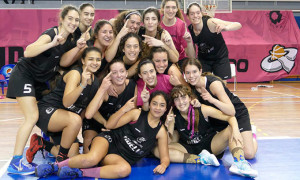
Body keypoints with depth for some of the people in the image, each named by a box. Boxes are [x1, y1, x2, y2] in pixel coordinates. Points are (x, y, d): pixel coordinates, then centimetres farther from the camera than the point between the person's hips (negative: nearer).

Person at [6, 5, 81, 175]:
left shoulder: (70, 40, 3)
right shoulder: (51, 34, -21)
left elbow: (63, 62, -10)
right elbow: (28, 52, -35)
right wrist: (52, 43, -45)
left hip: (40, 80, 9)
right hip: (24, 75, -8)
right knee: (32, 117, -18)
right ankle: (16, 163, -17)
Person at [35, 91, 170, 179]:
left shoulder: (161, 131, 8)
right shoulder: (136, 114, 3)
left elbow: (165, 157, 10)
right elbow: (110, 125, -1)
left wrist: (163, 165, -14)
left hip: (122, 158, 2)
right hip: (110, 140, -1)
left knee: (125, 169, -37)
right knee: (92, 159, -37)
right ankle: (55, 166, -15)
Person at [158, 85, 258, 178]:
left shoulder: (202, 109, -15)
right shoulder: (173, 114, -11)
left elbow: (230, 117, -16)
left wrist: (235, 129, -37)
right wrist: (167, 124, -27)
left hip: (210, 144, 0)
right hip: (188, 148, 1)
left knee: (231, 130, -24)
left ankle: (239, 164, -44)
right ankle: (201, 159, -27)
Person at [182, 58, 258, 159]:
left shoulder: (214, 83, -30)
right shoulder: (191, 87, -12)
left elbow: (232, 112, -35)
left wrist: (212, 99, -50)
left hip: (237, 115, -6)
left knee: (249, 154, -17)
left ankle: (251, 137, 16)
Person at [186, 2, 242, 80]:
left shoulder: (210, 23, -27)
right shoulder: (189, 30, -14)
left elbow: (238, 25, -31)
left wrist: (225, 28, -51)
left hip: (220, 57, -3)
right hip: (203, 59, 3)